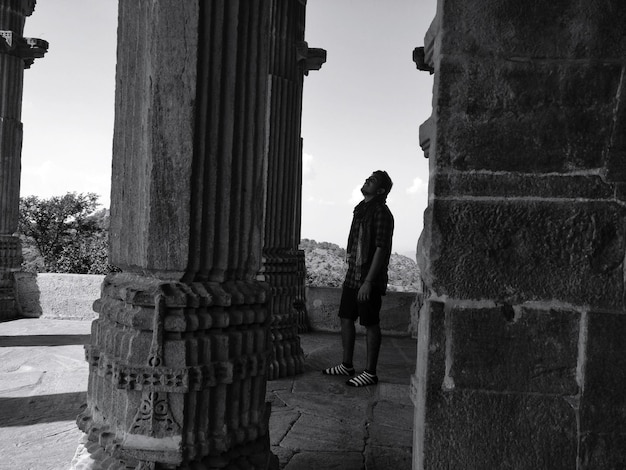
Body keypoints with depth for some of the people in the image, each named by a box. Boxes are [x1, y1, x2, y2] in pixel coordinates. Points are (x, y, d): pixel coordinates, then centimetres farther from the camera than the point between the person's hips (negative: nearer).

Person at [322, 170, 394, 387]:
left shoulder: (381, 212, -13)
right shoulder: (360, 209, 14)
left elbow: (381, 249, -19)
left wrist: (368, 282, -21)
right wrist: (352, 273, 19)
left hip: (369, 279, -9)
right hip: (353, 275, 9)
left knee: (370, 325, 0)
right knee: (346, 318, 14)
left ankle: (370, 373, 10)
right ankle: (347, 365, 27)